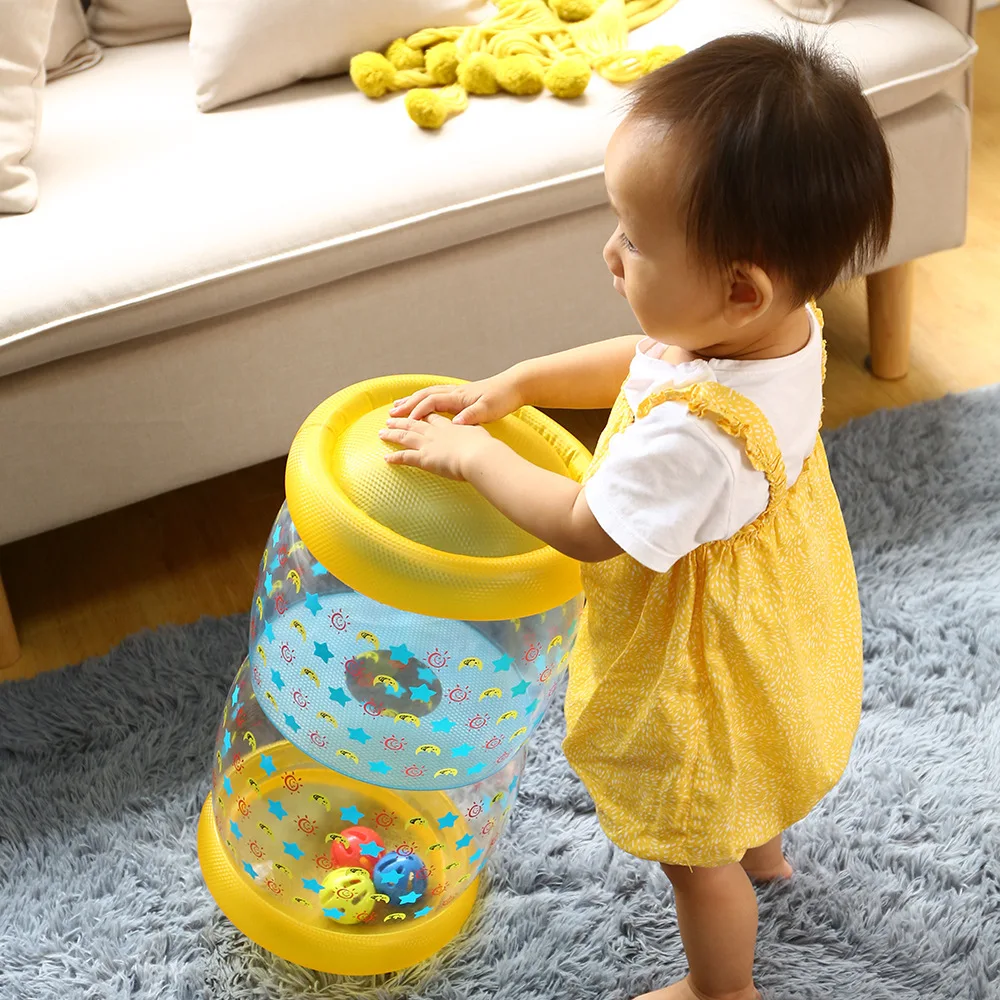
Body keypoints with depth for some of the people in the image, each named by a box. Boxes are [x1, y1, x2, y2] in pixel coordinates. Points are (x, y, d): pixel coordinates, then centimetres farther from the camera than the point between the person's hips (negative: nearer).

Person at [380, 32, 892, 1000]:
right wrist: (513, 384, -5)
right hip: (768, 629, 9)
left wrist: (469, 454, -17)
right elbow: (640, 361, 1)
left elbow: (585, 528, -29)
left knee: (695, 852, 20)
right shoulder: (781, 320, -19)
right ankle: (759, 846, 69)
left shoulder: (698, 434, -46)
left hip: (708, 669, -9)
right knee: (732, 795, 39)